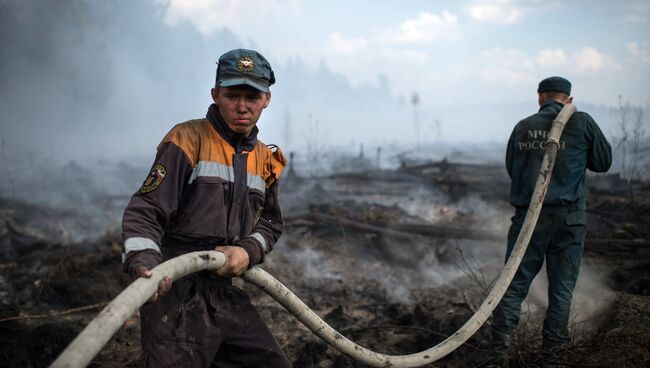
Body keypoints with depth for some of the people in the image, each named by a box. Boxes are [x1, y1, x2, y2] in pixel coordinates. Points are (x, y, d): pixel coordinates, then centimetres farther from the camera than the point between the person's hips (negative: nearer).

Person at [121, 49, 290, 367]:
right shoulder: (188, 140, -9)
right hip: (175, 296, -7)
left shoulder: (266, 160, 11)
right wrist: (144, 264, -31)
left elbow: (270, 224, 16)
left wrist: (248, 251, -7)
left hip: (227, 295, 7)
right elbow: (144, 212, -13)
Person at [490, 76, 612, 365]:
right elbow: (603, 162, 8)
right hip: (567, 216, -2)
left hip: (528, 214, 2)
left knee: (515, 282, 6)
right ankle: (553, 346, 13)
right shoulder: (582, 122, -2)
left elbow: (511, 168, 15)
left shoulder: (522, 127, 5)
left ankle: (499, 345, 0)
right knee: (561, 286, 9)